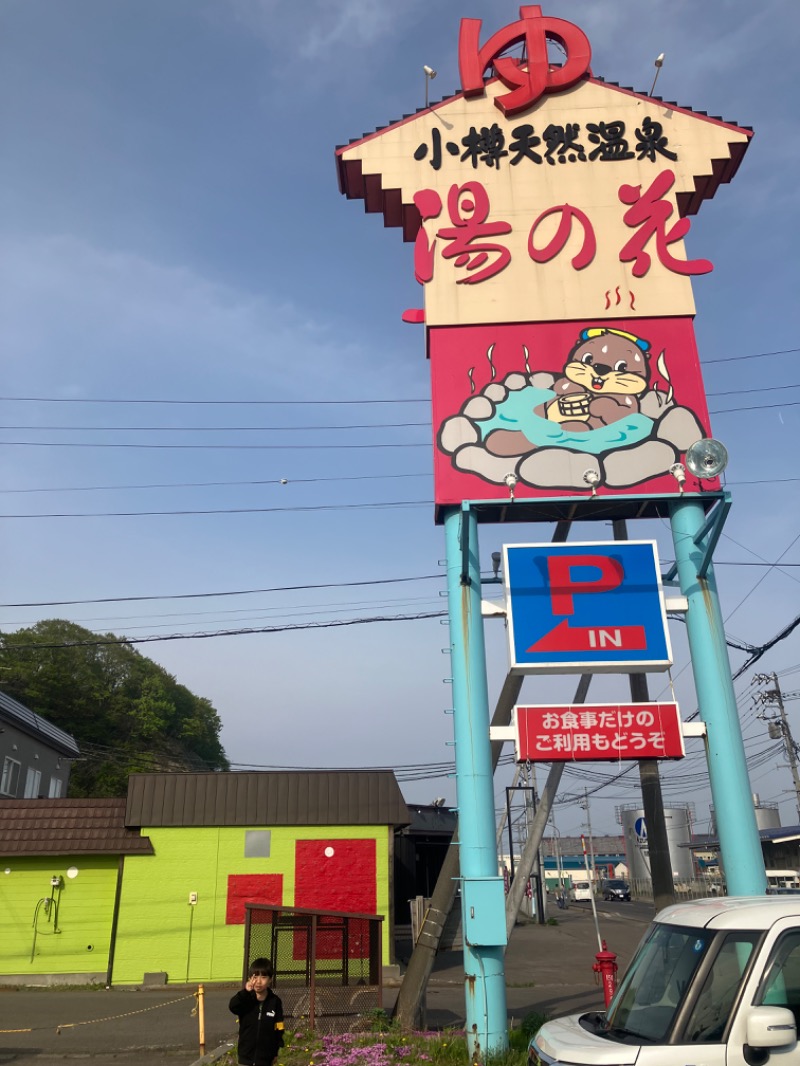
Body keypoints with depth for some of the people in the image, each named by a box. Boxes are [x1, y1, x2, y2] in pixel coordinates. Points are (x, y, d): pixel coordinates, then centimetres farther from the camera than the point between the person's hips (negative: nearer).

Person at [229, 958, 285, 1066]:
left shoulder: (275, 1002, -5)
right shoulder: (246, 999, -5)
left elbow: (278, 1029, 0)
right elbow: (232, 1006, -27)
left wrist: (276, 1052, 1)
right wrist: (245, 992, -40)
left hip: (265, 1057, 0)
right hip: (246, 1055, 1)